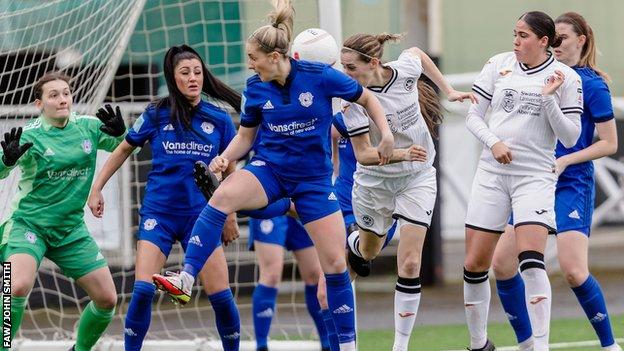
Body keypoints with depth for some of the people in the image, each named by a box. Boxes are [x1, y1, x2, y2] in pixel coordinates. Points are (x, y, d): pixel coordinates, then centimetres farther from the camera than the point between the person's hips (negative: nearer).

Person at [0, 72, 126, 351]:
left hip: (71, 230, 5)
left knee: (107, 299, 1)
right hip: (28, 223, -5)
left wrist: (120, 133, -11)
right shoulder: (30, 136, -11)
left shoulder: (89, 127, 1)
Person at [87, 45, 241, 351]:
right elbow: (124, 150, 14)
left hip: (200, 215, 1)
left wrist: (230, 216, 12)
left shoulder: (219, 119, 2)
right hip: (158, 213, 0)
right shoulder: (156, 114, 1)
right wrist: (97, 189, 11)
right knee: (143, 290, -12)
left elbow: (229, 171, 12)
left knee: (220, 293, -6)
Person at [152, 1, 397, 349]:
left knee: (335, 262, -3)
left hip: (313, 178, -1)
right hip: (269, 167, 1)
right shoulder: (255, 88, -4)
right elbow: (245, 136, 9)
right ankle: (185, 281, -36)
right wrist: (225, 157, -10)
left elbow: (367, 98, 1)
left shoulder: (320, 77, -13)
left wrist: (386, 132, -12)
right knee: (223, 196, -31)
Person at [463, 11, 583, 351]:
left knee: (531, 261, -19)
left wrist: (548, 98, -16)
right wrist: (494, 142, -9)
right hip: (491, 173, 3)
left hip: (535, 175, -3)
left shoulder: (566, 78, -3)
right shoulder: (499, 64, 4)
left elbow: (570, 138, -4)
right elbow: (473, 115, 8)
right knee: (474, 265, 3)